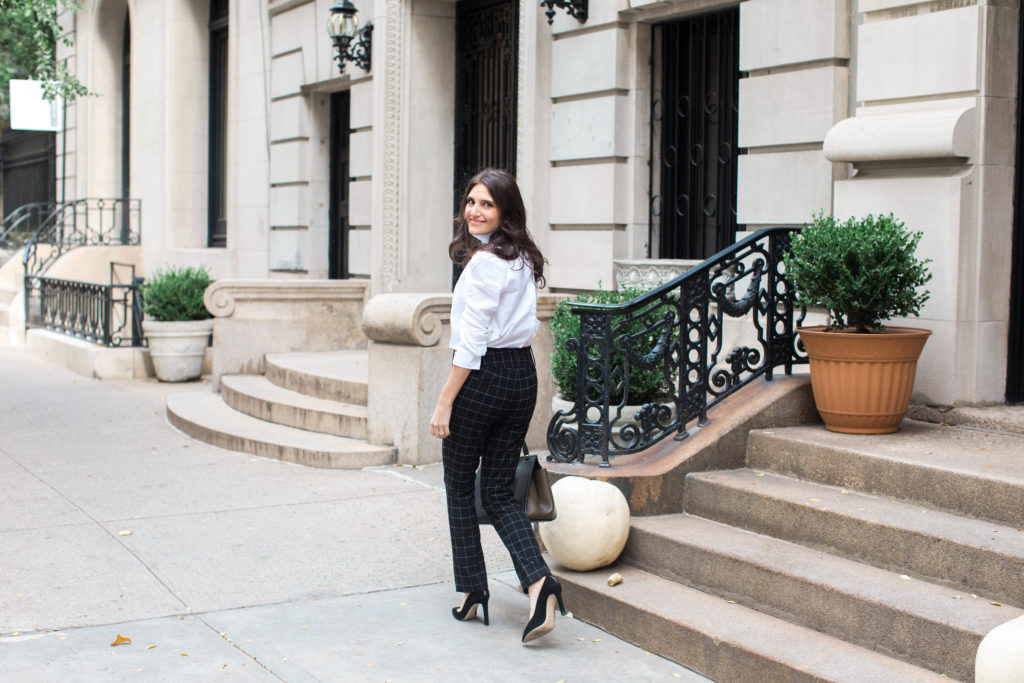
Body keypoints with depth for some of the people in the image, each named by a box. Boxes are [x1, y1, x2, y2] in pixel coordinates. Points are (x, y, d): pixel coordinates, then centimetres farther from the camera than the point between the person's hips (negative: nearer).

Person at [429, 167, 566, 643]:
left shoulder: (483, 261, -15)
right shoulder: (523, 259, 11)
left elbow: (472, 340, -18)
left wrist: (445, 402, -15)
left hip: (484, 376, -8)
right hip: (523, 376, 8)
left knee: (459, 486, 11)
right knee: (498, 493, 10)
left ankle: (472, 589, 17)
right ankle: (538, 582, -8)